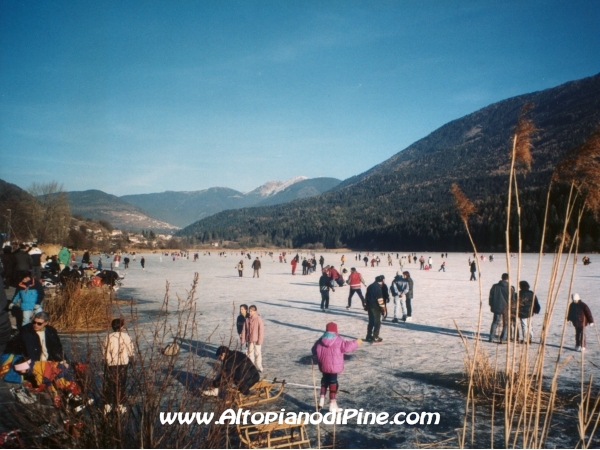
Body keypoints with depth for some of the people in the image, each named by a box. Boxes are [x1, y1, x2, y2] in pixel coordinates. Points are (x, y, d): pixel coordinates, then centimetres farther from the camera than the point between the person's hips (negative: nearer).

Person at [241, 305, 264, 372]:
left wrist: (260, 340, -15)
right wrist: (243, 340, 4)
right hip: (250, 340, 5)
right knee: (250, 353, 11)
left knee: (258, 353, 1)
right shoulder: (247, 320, 2)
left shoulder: (258, 319, -12)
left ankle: (259, 367, 11)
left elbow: (261, 330, -13)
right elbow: (244, 330, 6)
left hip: (256, 340, -5)